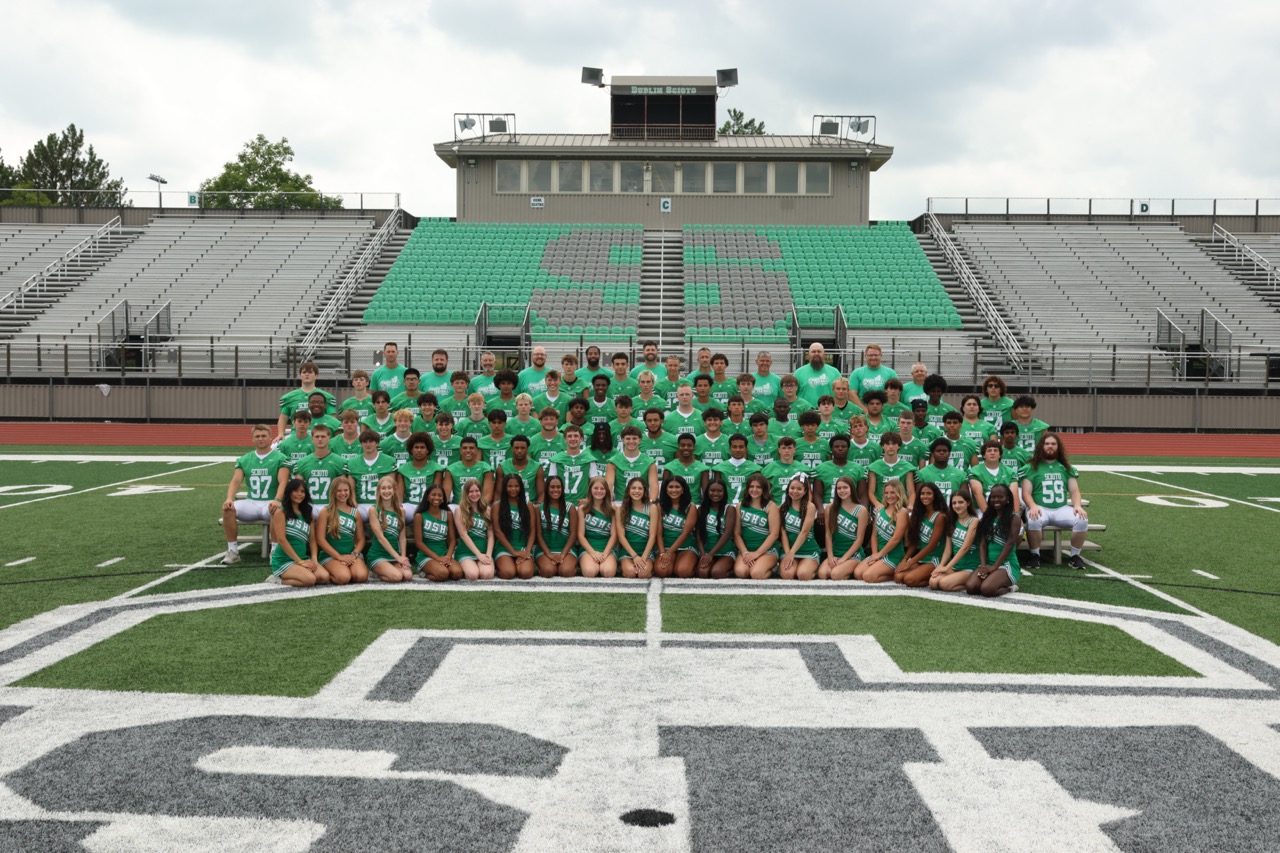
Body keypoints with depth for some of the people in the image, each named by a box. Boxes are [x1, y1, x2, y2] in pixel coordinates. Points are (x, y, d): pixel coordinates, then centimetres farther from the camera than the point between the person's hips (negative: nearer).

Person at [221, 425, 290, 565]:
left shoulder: (280, 458, 2)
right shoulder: (244, 460, 14)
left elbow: (283, 481, -11)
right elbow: (236, 480, 2)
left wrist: (277, 500, -30)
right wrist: (229, 498, -18)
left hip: (270, 503, -3)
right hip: (250, 502, 4)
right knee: (228, 509, -25)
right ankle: (233, 551, -16)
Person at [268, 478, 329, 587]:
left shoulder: (307, 513, 16)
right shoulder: (281, 512, -5)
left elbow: (312, 539, 11)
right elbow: (281, 539, -13)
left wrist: (314, 559, -6)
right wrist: (299, 561, -14)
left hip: (304, 558, 7)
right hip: (283, 560, -7)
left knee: (324, 577, -21)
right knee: (310, 579, -31)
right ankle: (278, 579, -5)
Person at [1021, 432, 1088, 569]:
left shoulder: (1066, 467, 18)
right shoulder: (1031, 467, 7)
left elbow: (1074, 490, 11)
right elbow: (1026, 493, -1)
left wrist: (1077, 505, -11)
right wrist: (1033, 506, -23)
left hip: (1061, 508, 3)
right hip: (1040, 508, -3)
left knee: (1082, 519, -26)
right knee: (1033, 520, -38)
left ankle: (1075, 556, -7)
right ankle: (1035, 555, -15)